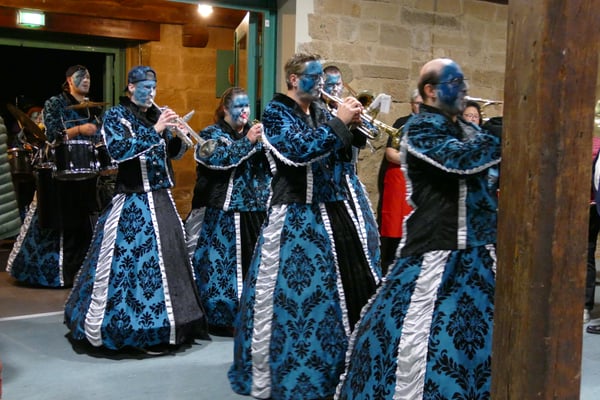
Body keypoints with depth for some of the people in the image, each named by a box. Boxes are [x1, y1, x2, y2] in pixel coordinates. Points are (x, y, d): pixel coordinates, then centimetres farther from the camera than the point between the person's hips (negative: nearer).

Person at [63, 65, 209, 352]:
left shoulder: (157, 114, 11)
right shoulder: (116, 115, -4)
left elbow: (175, 153, 13)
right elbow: (118, 150, -20)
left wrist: (177, 133, -7)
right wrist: (155, 131, -23)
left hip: (161, 198, 6)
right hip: (132, 202, -6)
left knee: (167, 256, 8)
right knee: (134, 259, -7)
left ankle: (167, 324, 21)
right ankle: (141, 331, 4)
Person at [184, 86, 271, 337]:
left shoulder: (255, 132, 16)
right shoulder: (211, 134, 5)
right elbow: (217, 158, -15)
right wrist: (247, 143, -18)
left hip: (256, 208, 4)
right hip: (222, 211, -4)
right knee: (222, 260, -4)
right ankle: (217, 317, 7)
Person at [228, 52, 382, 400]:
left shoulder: (320, 111, 13)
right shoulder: (276, 111, -6)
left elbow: (343, 154, 13)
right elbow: (300, 150, -22)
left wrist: (353, 127, -3)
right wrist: (338, 122, -17)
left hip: (334, 209, 7)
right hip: (297, 215, -7)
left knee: (349, 281, 11)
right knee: (297, 289, -4)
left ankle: (344, 363, 28)